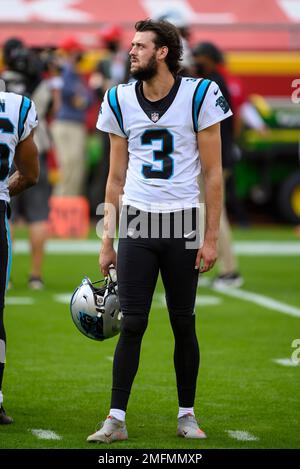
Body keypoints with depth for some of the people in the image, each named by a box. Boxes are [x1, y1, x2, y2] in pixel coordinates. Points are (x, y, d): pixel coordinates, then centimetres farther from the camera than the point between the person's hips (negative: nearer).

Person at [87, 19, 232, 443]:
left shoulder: (199, 95, -5)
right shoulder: (121, 100, 5)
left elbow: (213, 174, -2)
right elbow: (116, 178, 12)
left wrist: (211, 238, -5)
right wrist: (107, 241, 10)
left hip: (182, 224, -2)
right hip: (137, 223, 2)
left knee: (183, 324, 5)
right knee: (132, 323, -2)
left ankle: (187, 415, 18)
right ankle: (116, 419, 2)